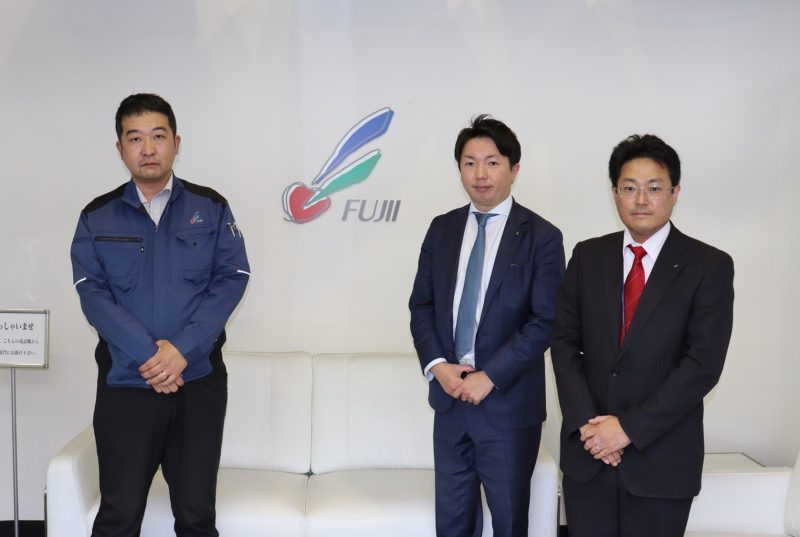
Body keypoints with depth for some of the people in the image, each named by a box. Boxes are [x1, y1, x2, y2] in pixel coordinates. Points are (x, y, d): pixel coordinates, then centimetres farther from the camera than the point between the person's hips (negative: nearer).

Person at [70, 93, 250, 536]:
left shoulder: (210, 208, 6)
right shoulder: (97, 217, 6)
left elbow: (232, 279, -3)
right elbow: (92, 293, -4)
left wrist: (183, 349, -15)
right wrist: (146, 354, -17)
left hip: (199, 381, 0)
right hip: (125, 383, 0)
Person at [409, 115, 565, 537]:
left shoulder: (541, 236, -7)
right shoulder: (442, 229, 6)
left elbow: (546, 322, -12)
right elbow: (421, 304, 8)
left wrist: (490, 376, -17)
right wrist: (436, 365, -8)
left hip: (508, 402, -4)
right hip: (449, 396, 4)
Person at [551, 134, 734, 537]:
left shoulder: (709, 266, -5)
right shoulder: (587, 256, 6)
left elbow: (704, 363, -11)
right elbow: (564, 342, 4)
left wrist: (630, 427, -15)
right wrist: (585, 422, -9)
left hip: (661, 458, -2)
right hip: (587, 449, 3)